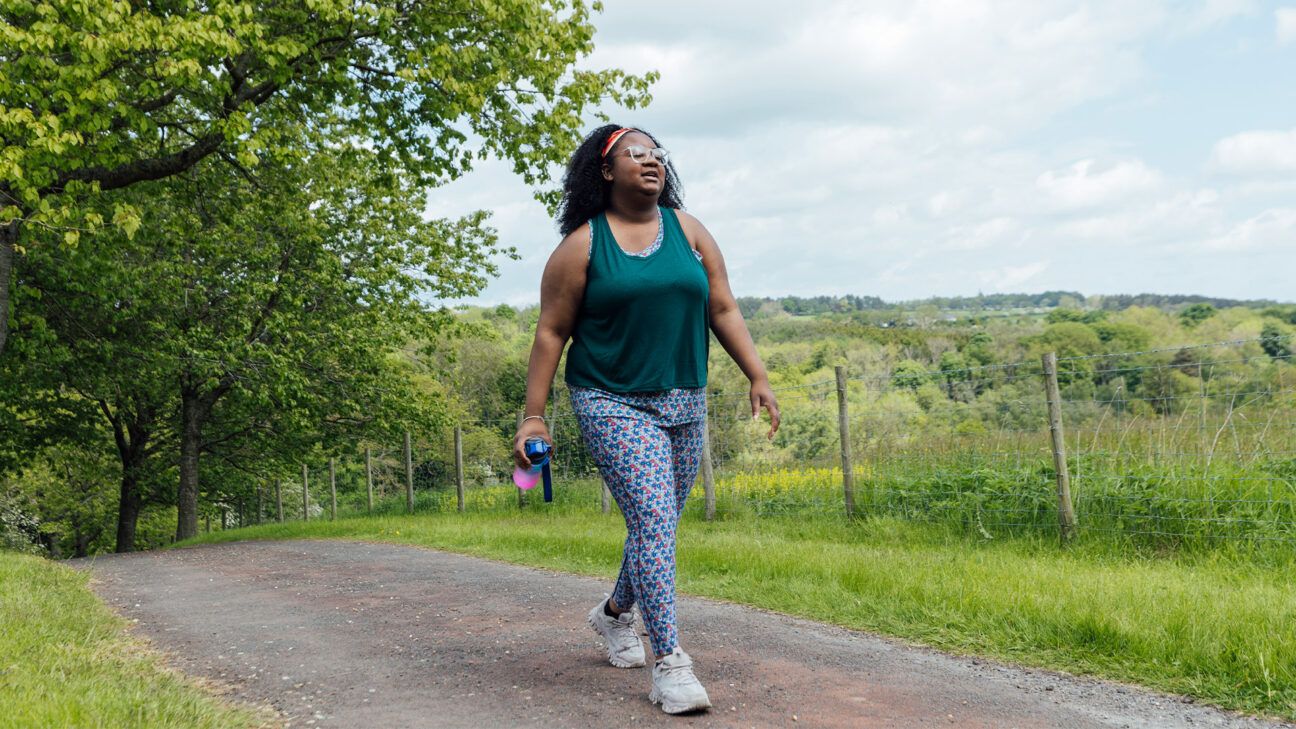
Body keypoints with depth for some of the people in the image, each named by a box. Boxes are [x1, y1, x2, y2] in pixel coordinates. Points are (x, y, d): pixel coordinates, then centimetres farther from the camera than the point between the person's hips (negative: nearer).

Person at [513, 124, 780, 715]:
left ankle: (616, 613, 40)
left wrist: (758, 377, 0)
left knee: (657, 522, 13)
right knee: (652, 520, -16)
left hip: (684, 404, 5)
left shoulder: (689, 231, 8)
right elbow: (551, 333, -2)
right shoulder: (582, 246, -3)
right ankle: (669, 663, -11)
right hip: (613, 405, -5)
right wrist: (534, 416, -7)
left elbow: (723, 310, 8)